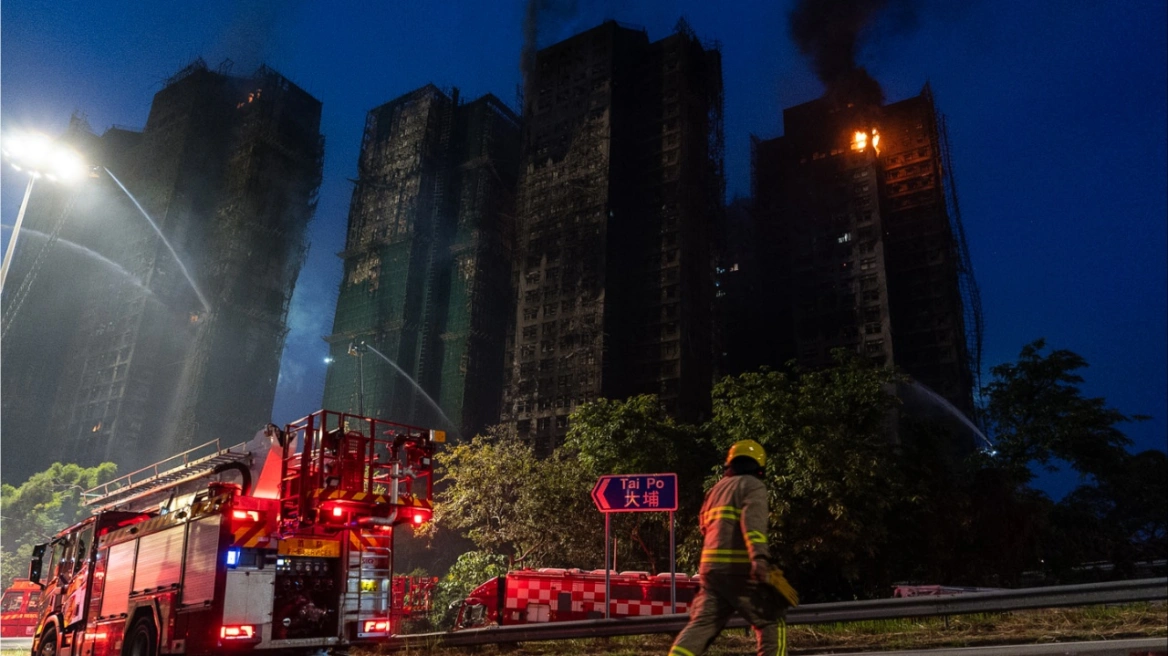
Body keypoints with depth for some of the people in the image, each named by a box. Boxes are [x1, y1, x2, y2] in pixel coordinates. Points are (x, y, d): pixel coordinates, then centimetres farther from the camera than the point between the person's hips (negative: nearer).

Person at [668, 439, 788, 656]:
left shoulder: (716, 489, 23)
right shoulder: (753, 485, 0)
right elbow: (753, 521, -18)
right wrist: (759, 556, -29)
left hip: (711, 567, 6)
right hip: (740, 569, -6)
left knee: (701, 625, 7)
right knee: (772, 621, 7)